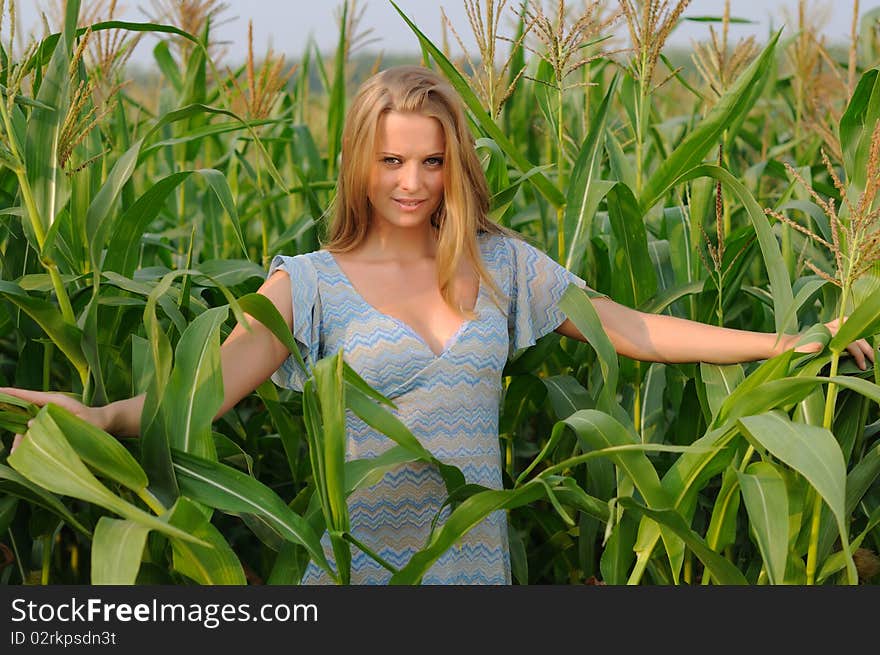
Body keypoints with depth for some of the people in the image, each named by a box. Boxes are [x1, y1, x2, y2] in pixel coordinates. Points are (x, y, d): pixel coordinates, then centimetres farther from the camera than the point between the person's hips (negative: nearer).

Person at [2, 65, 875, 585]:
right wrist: (105, 415, -37)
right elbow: (209, 383, -17)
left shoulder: (498, 263, 4)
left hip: (475, 559, 3)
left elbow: (633, 329, 6)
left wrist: (788, 340, 3)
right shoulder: (311, 281, -5)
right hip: (357, 565, -2)